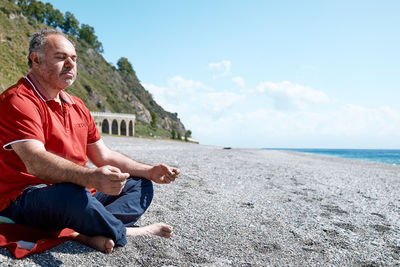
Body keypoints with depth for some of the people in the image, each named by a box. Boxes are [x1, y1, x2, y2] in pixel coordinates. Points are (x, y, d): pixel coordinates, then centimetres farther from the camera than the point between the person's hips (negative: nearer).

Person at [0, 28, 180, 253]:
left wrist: (150, 172, 5)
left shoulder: (77, 106, 15)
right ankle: (126, 233, -10)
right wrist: (91, 177, -45)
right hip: (26, 199, -9)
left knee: (141, 185, 5)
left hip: (79, 191, 9)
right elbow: (35, 161, -28)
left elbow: (104, 156, 17)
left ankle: (88, 233, -24)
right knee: (73, 195, -40)